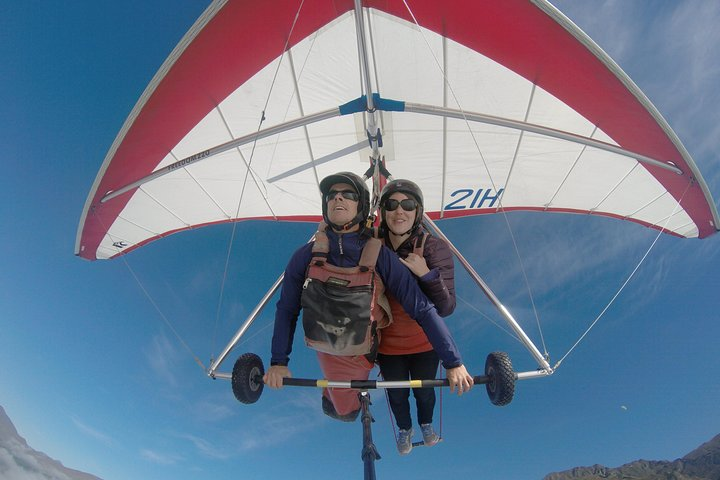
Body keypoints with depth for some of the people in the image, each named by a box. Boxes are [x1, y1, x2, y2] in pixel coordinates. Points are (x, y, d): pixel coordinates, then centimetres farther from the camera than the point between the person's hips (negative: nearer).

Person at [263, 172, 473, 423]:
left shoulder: (380, 257, -24)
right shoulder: (305, 257, -18)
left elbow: (423, 309, -21)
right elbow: (286, 309, -4)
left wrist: (453, 362, -21)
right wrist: (278, 362, -3)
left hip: (363, 354, -1)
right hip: (329, 354, 1)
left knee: (346, 412, 22)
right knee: (344, 412, 19)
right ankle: (330, 393, 49)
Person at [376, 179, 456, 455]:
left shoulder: (435, 249, -24)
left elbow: (446, 308, -25)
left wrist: (427, 275, -38)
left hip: (425, 344, 0)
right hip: (387, 345, 1)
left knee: (424, 391, 26)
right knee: (397, 394, 25)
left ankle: (426, 424, 61)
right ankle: (404, 429, 59)